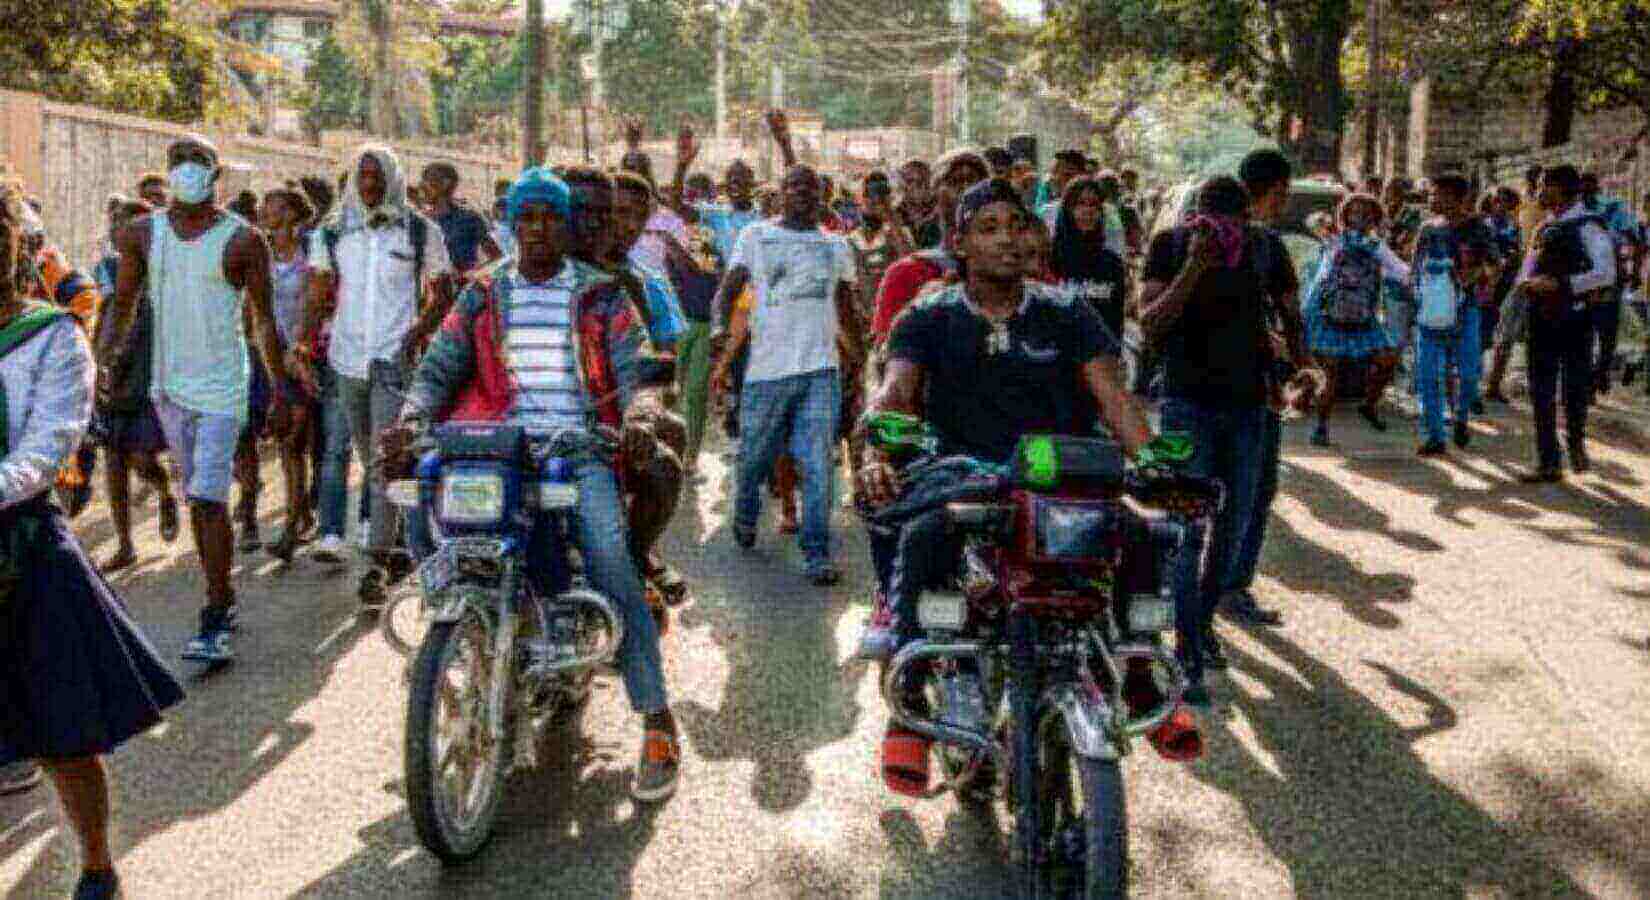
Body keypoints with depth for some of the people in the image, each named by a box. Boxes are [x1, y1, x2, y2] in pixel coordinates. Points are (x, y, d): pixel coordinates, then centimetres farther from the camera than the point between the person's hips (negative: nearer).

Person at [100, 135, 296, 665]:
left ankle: (214, 625, -9)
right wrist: (106, 358, -5)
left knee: (209, 501, -11)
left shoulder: (242, 240, -5)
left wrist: (282, 391, -4)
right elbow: (124, 305, 11)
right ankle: (224, 599, 25)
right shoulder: (142, 234, 6)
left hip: (221, 387, -5)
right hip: (168, 384, 5)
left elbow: (264, 320, -2)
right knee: (196, 498, 13)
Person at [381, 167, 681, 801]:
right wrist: (411, 418, -13)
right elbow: (439, 367, 9)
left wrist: (640, 412, -23)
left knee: (610, 563, -24)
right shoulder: (482, 297, 19)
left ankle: (657, 721, -19)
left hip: (580, 448, -3)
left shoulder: (600, 295, 13)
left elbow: (637, 367, 1)